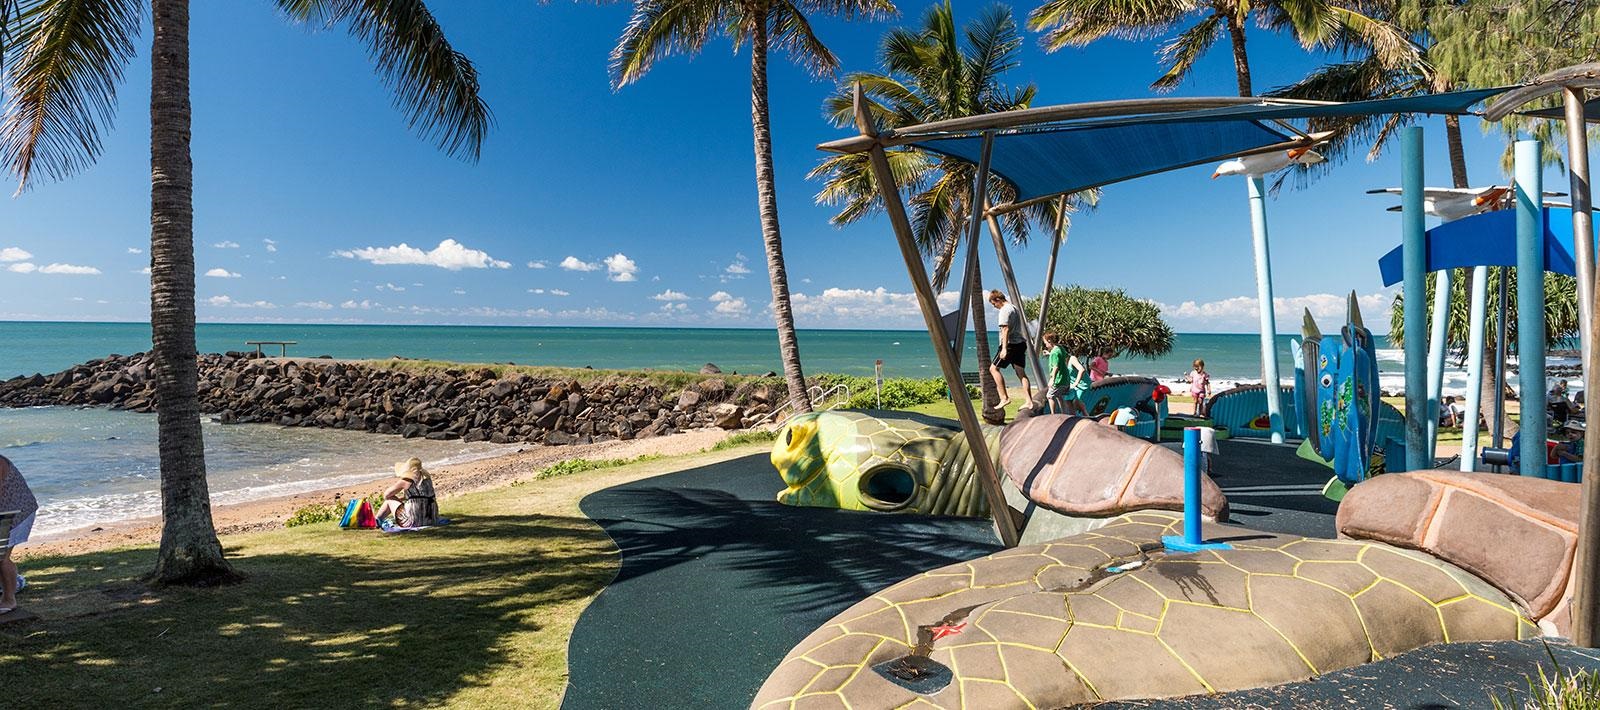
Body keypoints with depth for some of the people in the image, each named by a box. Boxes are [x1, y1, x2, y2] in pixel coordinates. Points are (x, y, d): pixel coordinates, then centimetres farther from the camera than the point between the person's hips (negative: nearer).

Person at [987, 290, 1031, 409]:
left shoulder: (1004, 310, -10)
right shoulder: (1015, 308, 20)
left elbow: (1005, 329, -19)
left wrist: (1004, 348, -23)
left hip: (1010, 344, -9)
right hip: (1020, 343, 9)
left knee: (993, 368, -3)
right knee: (1021, 373, 7)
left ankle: (1005, 398, -11)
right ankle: (1029, 401, 3)